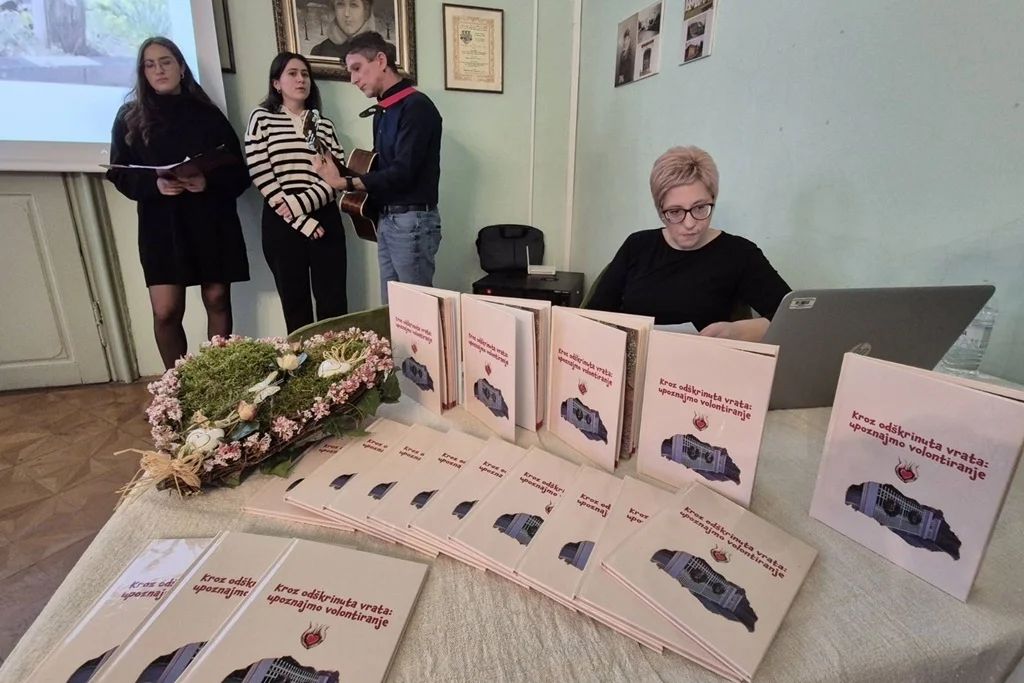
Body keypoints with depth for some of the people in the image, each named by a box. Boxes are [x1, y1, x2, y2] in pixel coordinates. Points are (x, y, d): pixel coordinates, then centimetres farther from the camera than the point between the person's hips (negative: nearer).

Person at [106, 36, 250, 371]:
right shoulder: (129, 117, 10)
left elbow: (239, 171, 3)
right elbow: (119, 174, 6)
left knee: (217, 300, 3)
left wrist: (208, 182, -16)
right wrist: (155, 184, -15)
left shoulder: (208, 114, 8)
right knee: (166, 312, -6)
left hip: (212, 220, 0)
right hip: (161, 224, 0)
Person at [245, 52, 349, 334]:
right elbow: (260, 176, -5)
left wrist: (300, 203, -13)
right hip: (283, 223, -2)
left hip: (325, 219, 2)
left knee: (333, 300, 2)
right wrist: (302, 222, -12)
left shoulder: (324, 124, 13)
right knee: (295, 301, 6)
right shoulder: (262, 118, 4)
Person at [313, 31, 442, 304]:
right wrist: (339, 171, 3)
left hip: (412, 221, -9)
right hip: (386, 220, 9)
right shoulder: (382, 111, 17)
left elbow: (402, 173, -18)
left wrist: (344, 183, -14)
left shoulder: (416, 106, -11)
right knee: (391, 307, 13)